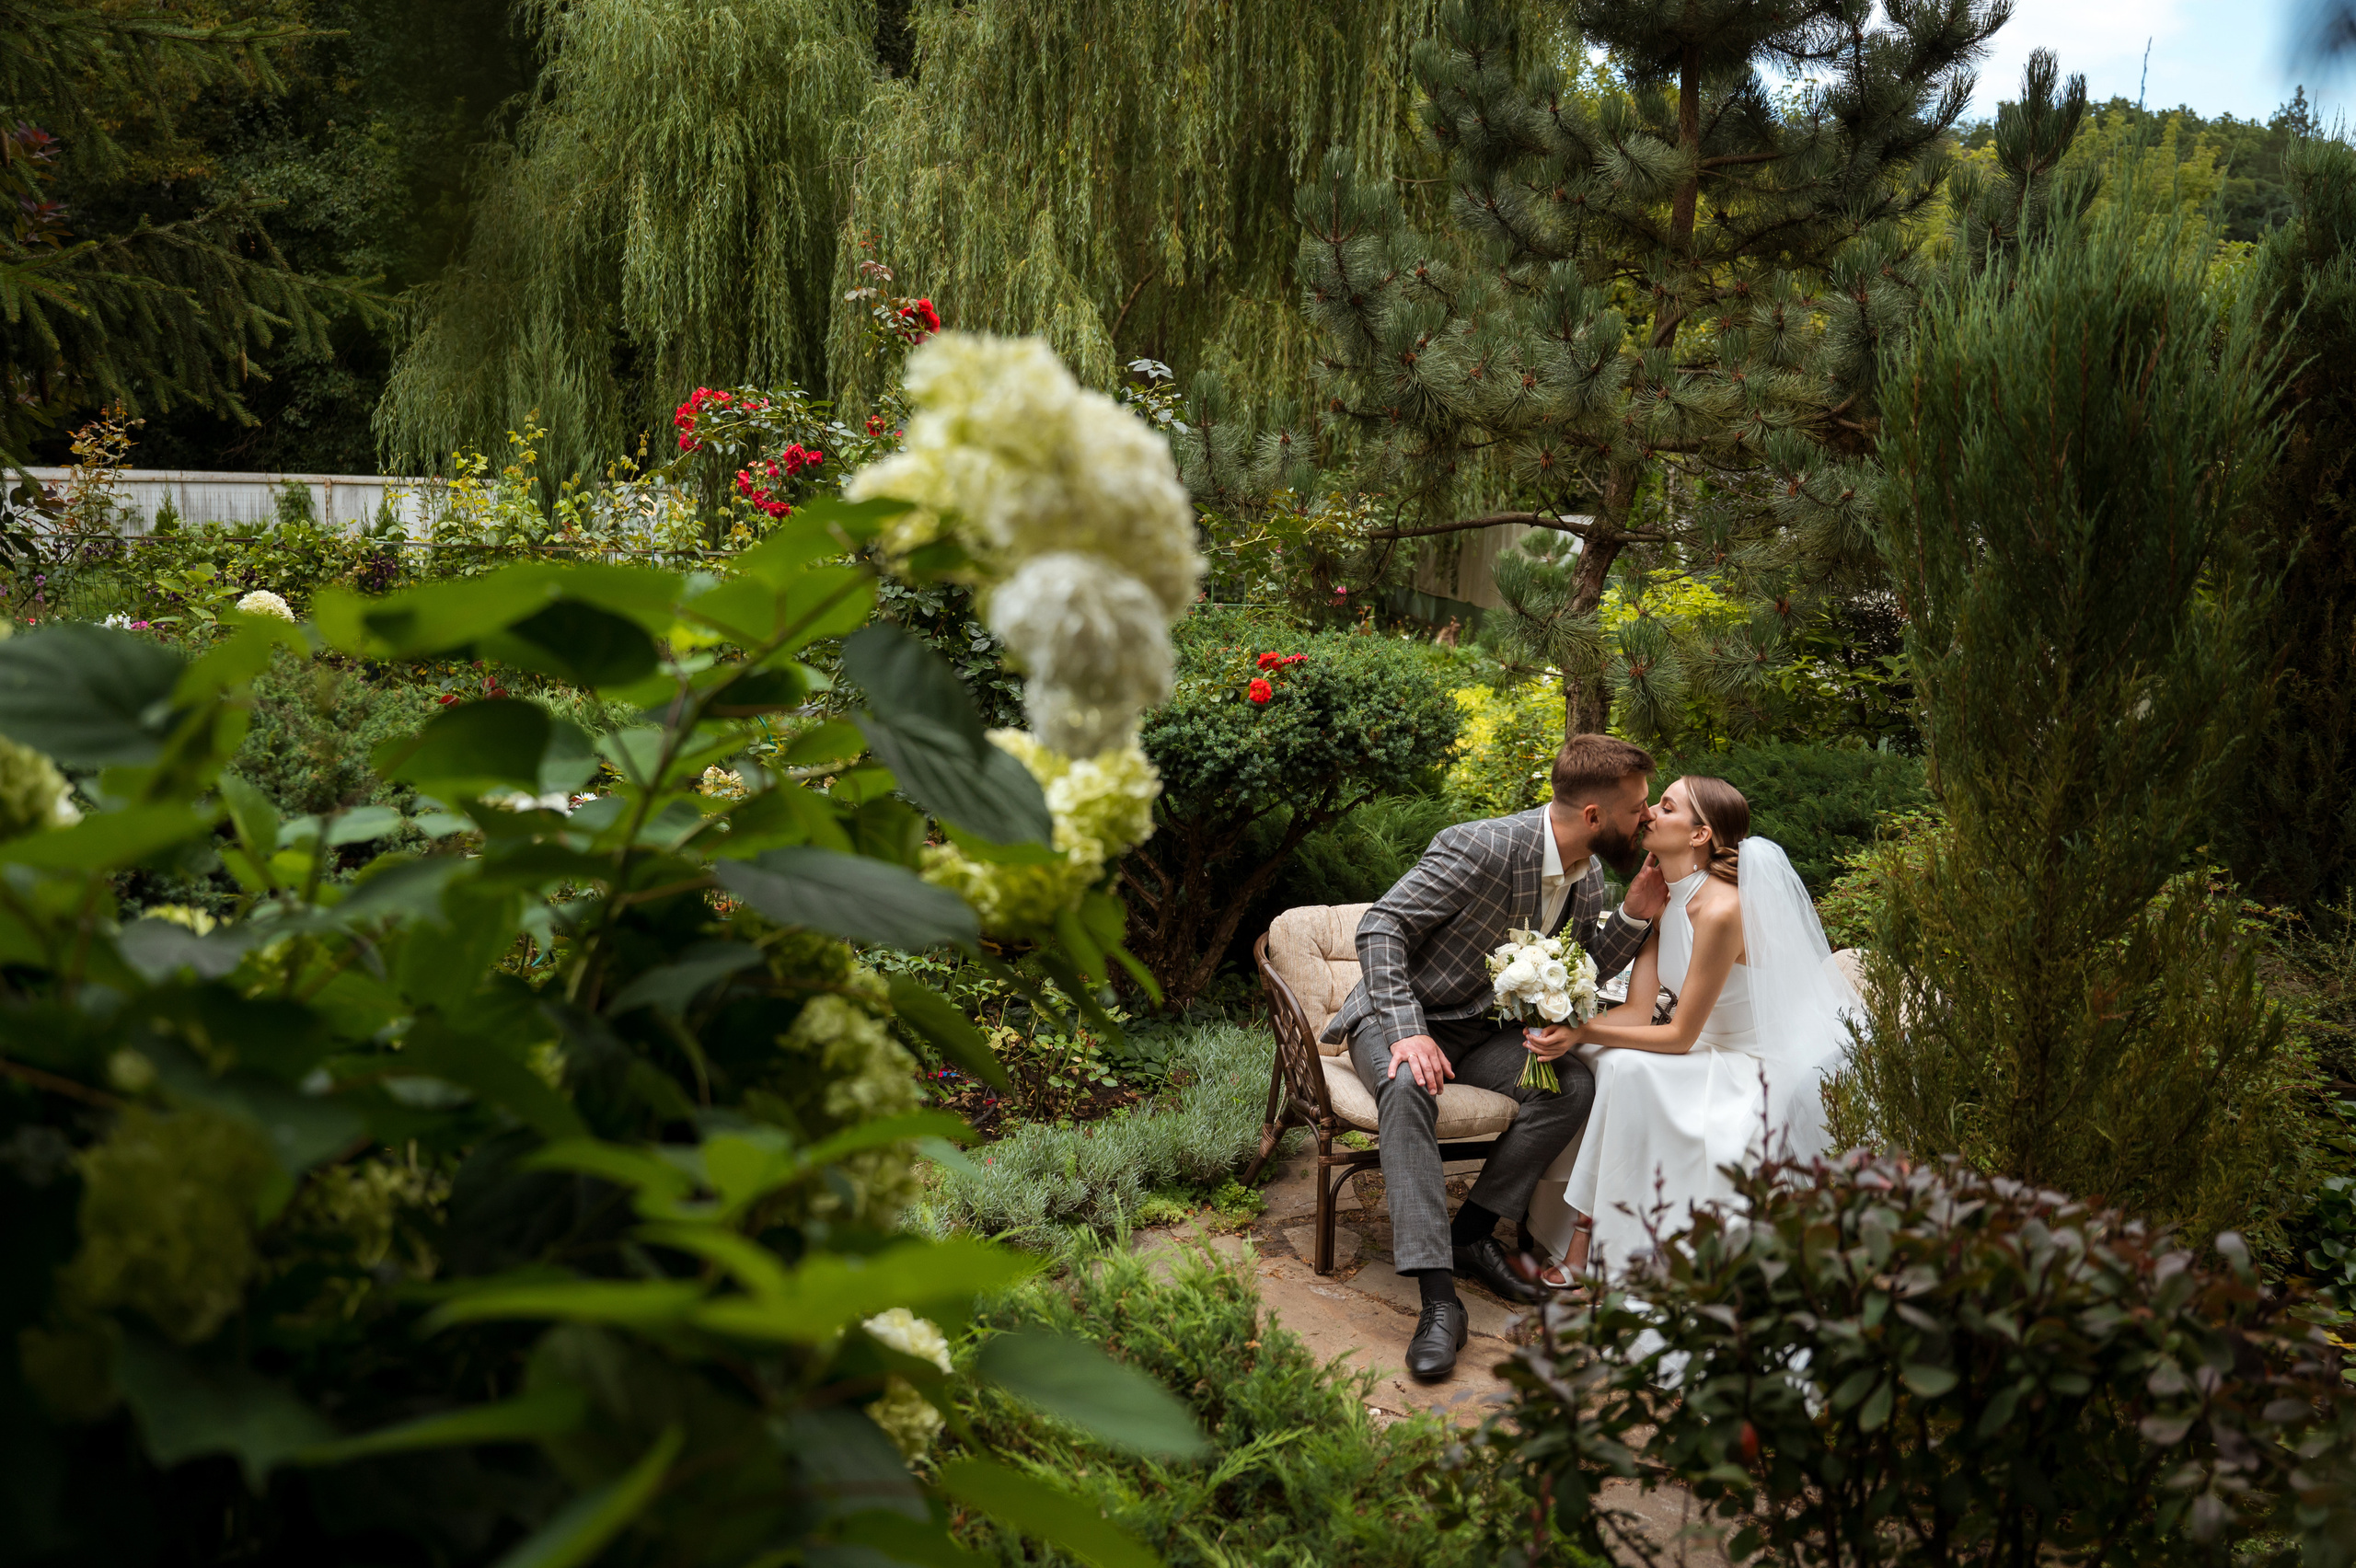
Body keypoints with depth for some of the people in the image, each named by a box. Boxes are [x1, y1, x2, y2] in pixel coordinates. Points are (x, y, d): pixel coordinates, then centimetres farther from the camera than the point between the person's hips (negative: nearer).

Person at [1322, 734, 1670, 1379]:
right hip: (1398, 1014, -6)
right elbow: (1381, 926, -23)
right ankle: (1438, 1298, -39)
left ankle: (1471, 1234, -8)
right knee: (1408, 1087, -38)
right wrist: (1406, 1032, -33)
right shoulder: (1484, 848, -25)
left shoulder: (1589, 875, -1)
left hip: (1482, 1028, 7)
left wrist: (1634, 915, -10)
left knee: (1574, 1086, -20)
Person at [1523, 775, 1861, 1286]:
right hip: (1715, 1051, 8)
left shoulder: (1720, 909, -25)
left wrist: (1583, 1034, -23)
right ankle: (1582, 1233, -11)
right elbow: (1638, 1012, -4)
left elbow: (1680, 1035, -20)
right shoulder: (1663, 898, 2)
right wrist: (1567, 1028, -21)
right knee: (1609, 1060, -12)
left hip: (1766, 1072, -8)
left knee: (1630, 1069, -26)